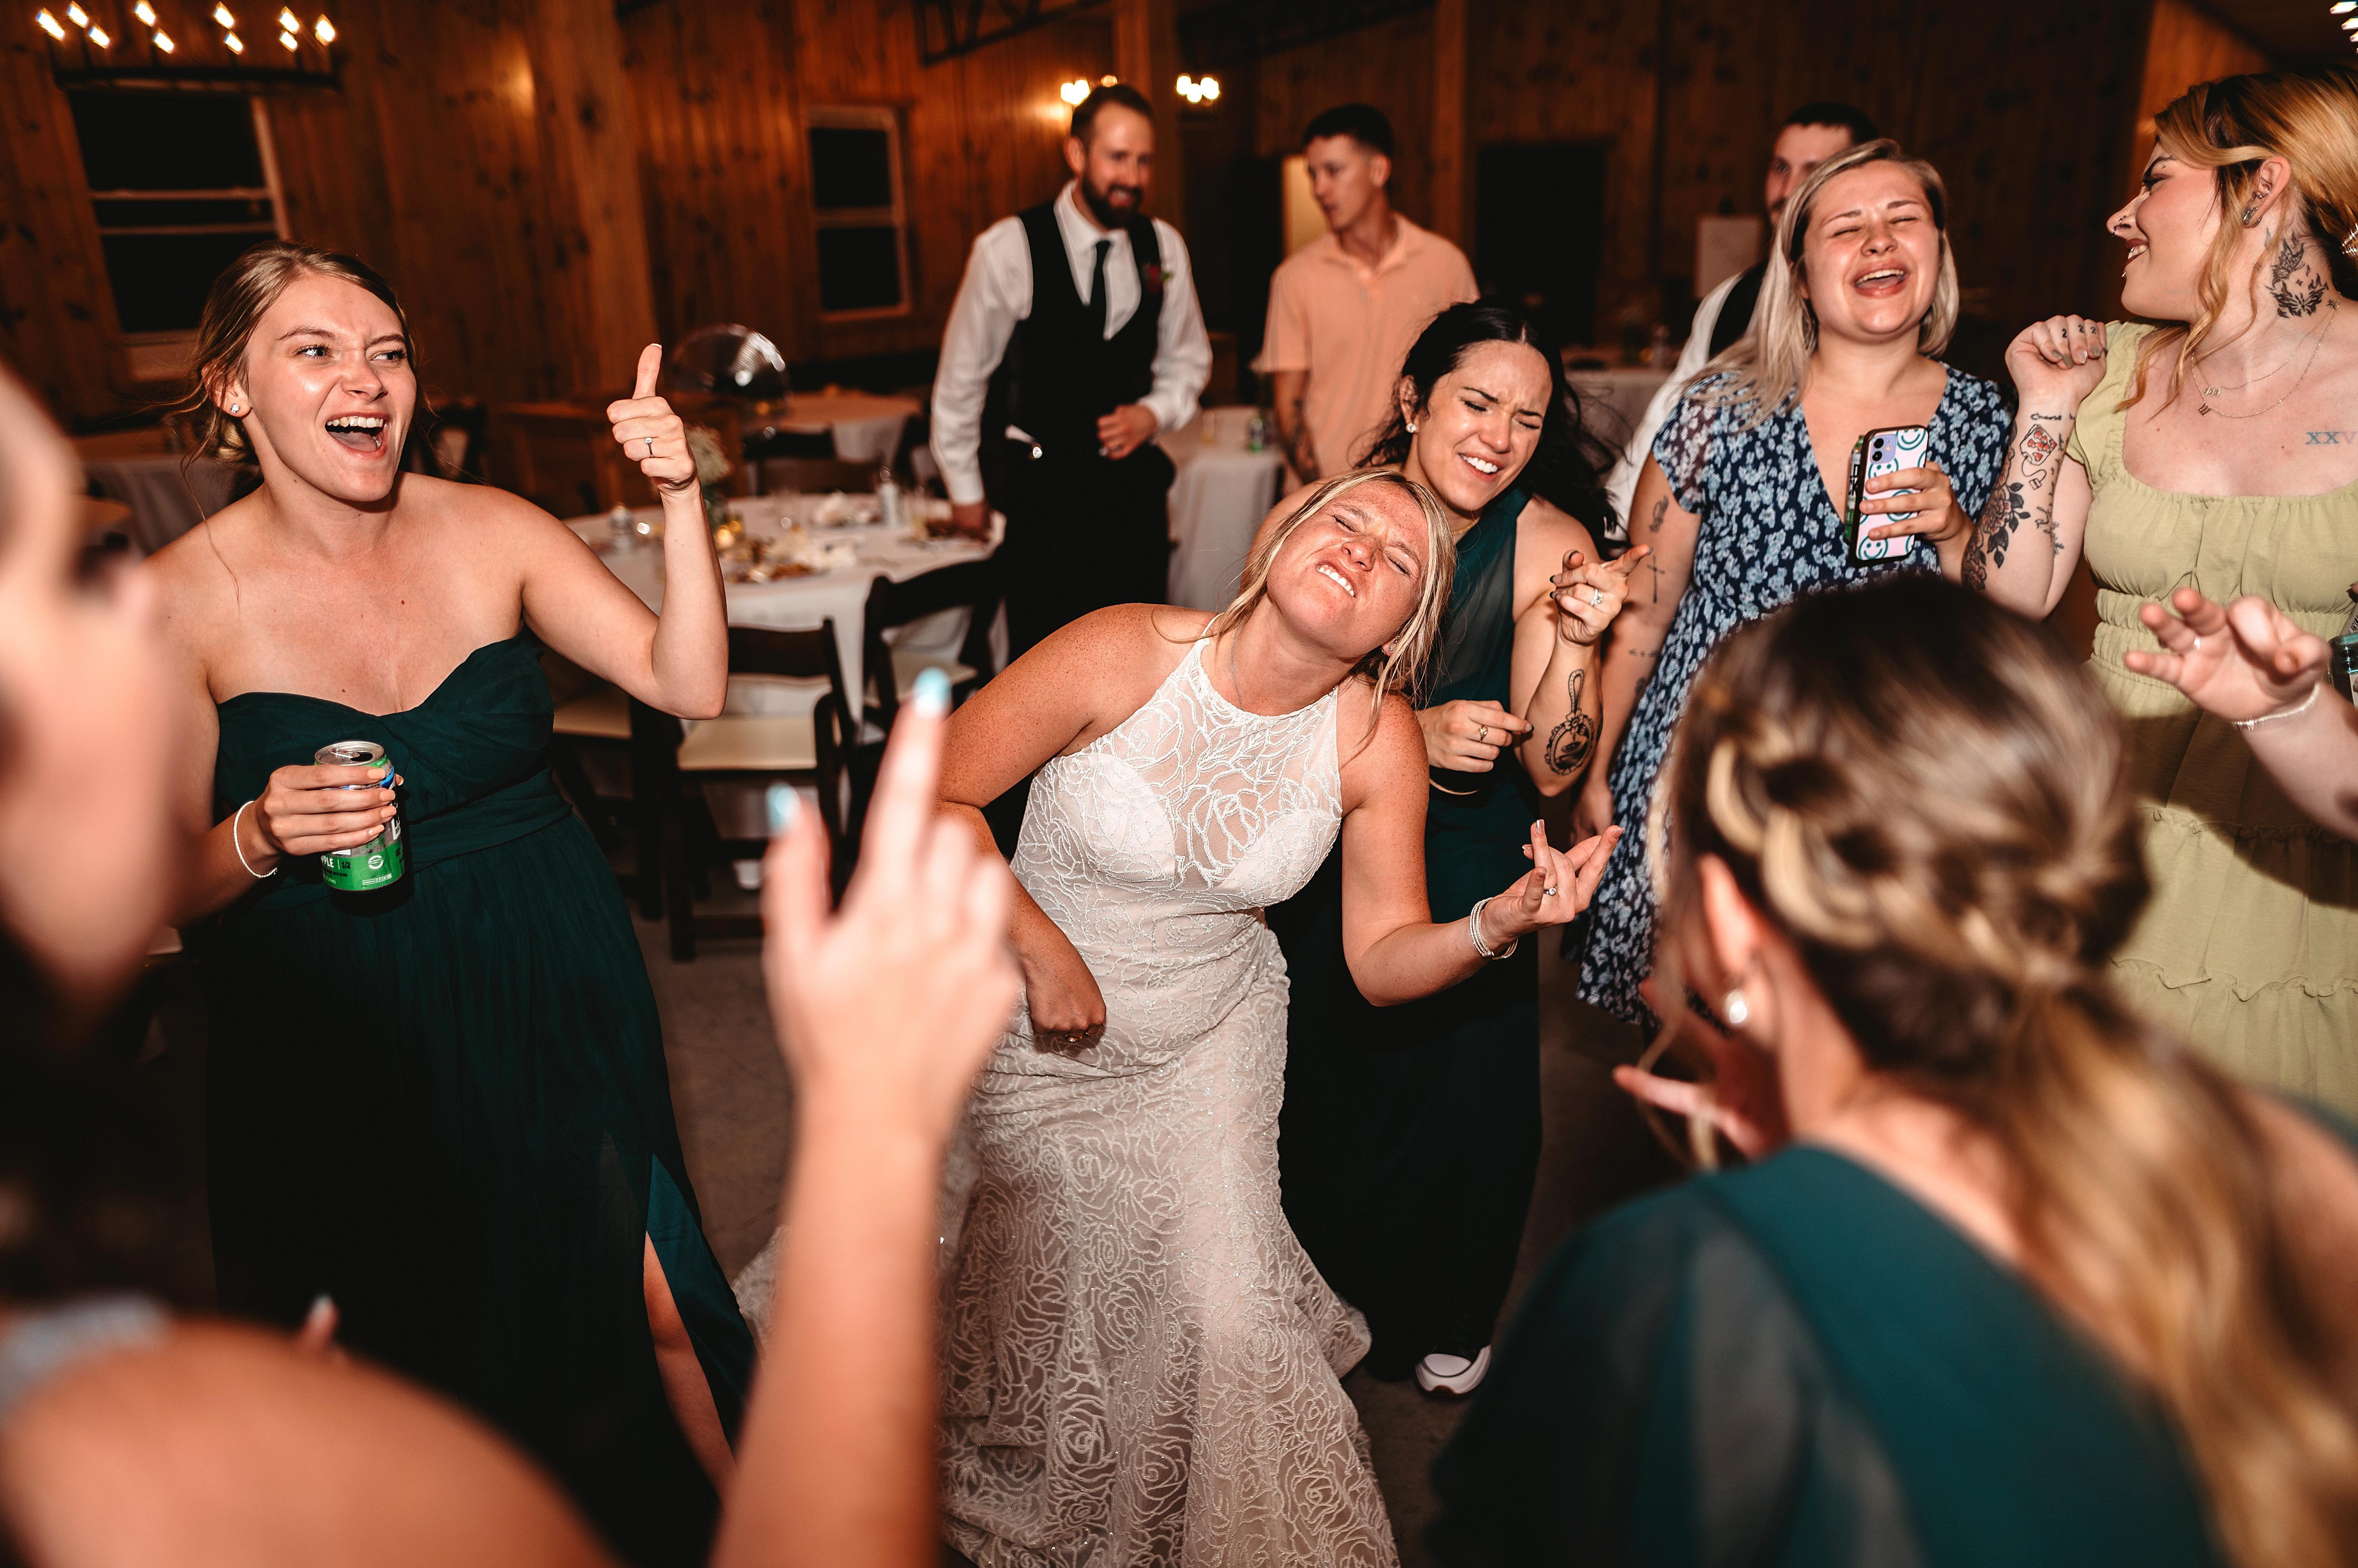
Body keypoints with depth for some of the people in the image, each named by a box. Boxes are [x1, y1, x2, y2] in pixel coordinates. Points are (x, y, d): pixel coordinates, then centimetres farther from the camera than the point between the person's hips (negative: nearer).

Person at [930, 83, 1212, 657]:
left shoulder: (1164, 246, 2)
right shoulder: (1009, 248, -11)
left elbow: (1187, 360, 15)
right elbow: (962, 376, 0)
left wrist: (1155, 412, -6)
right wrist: (965, 488, 7)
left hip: (1134, 478, 4)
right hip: (1044, 486, -4)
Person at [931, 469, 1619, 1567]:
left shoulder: (1377, 741, -17)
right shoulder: (1126, 652, -26)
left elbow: (1382, 960, -10)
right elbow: (930, 791, -20)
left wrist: (1496, 925, -29)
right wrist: (1043, 950, -23)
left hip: (1212, 1044, 1)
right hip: (1042, 1030, -1)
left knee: (1221, 1307, -4)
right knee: (1043, 1285, 16)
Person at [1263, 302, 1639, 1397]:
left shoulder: (1546, 545, -16)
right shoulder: (1311, 521, -15)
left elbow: (1553, 770, -17)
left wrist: (1576, 640, -33)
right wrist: (1410, 733, -28)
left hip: (1468, 868, 0)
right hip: (1321, 862, 0)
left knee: (1462, 1094, 10)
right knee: (1315, 1090, 12)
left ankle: (1444, 1321, 43)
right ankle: (1318, 1297, 46)